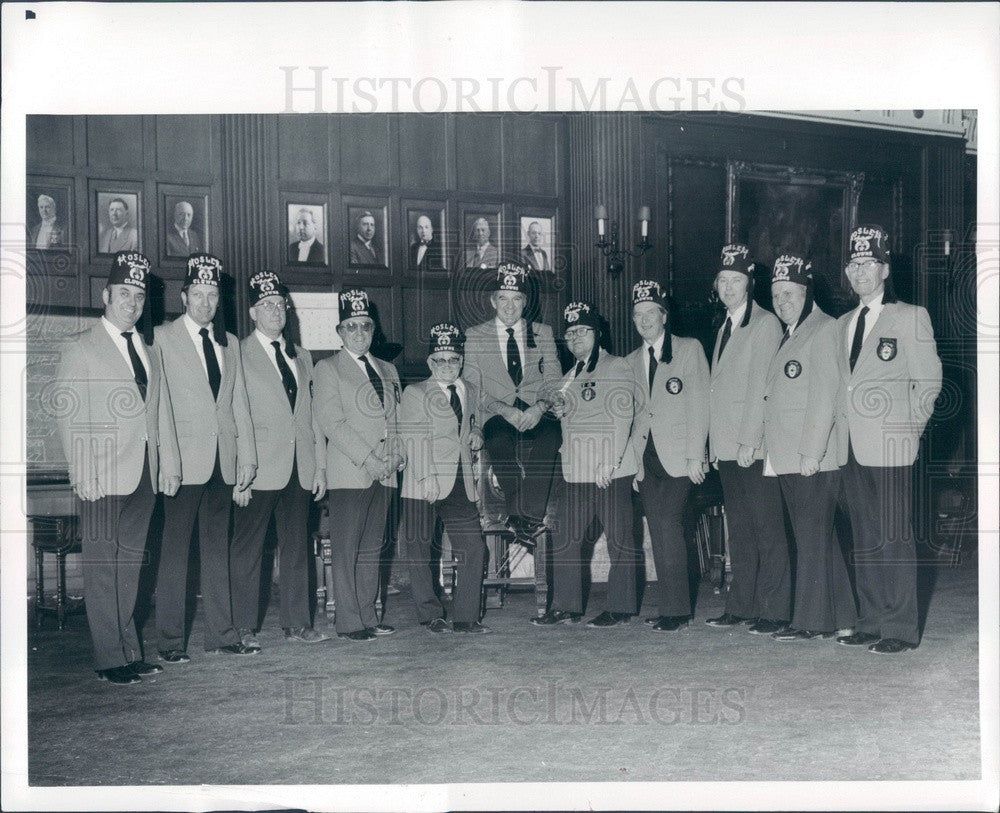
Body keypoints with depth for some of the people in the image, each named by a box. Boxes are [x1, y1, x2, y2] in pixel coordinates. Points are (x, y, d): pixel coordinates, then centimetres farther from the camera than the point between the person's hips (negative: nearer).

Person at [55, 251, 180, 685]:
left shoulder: (150, 349, 16)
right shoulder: (80, 349, -1)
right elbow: (67, 415, -5)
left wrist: (169, 462, 9)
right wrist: (82, 473, -12)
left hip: (146, 474, 5)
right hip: (104, 475, -5)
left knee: (130, 564, 11)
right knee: (102, 567, -1)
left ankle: (130, 650, 19)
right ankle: (110, 657, 6)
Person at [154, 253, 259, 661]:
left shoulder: (230, 343, 16)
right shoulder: (162, 338, 0)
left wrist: (247, 456, 10)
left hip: (223, 462, 5)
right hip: (183, 460, -5)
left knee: (217, 549, 10)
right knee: (174, 550, -2)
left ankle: (221, 633, 17)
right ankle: (170, 640, 5)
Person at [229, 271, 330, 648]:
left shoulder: (301, 357, 17)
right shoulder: (238, 356, -2)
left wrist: (320, 465, 12)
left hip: (300, 469, 6)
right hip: (259, 471, -5)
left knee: (297, 547, 9)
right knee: (247, 550, 1)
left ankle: (296, 622, 17)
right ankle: (245, 627, 9)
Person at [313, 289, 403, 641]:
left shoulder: (387, 370, 20)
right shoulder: (327, 369, 2)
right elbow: (331, 422, -8)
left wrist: (397, 454, 2)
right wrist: (367, 459, -14)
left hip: (383, 473, 5)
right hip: (349, 473, -5)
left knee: (372, 548, 8)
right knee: (347, 548, -5)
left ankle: (368, 616, 14)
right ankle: (349, 621, 1)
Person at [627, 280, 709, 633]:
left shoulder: (690, 349, 2)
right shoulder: (632, 360, 16)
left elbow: (699, 405, -3)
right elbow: (632, 413, 16)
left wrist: (695, 456, -9)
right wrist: (632, 459, 8)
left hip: (677, 456, -5)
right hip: (646, 457, 5)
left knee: (667, 522, -16)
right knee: (659, 531, 4)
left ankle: (676, 609, -10)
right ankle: (669, 607, 11)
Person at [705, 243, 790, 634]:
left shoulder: (765, 324, -6)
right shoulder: (725, 327, 19)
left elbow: (759, 386, -12)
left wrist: (749, 441, -17)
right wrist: (713, 444, 12)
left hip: (754, 446, -8)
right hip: (726, 447, 8)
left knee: (767, 531, -3)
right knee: (739, 531, 12)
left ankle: (774, 611, 2)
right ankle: (740, 606, 19)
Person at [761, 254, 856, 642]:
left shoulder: (823, 329, -6)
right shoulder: (787, 336, 20)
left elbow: (824, 394, -14)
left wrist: (811, 451, -18)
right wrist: (771, 453, 12)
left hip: (813, 458, -9)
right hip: (787, 458, 9)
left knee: (813, 538, -4)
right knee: (815, 537, 11)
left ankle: (811, 621, 1)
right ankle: (837, 617, 19)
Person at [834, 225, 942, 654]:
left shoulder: (911, 317, 1)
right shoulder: (842, 324, 17)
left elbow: (929, 382, 0)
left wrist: (907, 428, -2)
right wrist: (844, 426, 9)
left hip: (890, 447, -6)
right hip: (851, 448, 6)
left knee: (894, 539, -5)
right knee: (864, 540, 9)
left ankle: (901, 629, 2)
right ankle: (870, 622, 16)